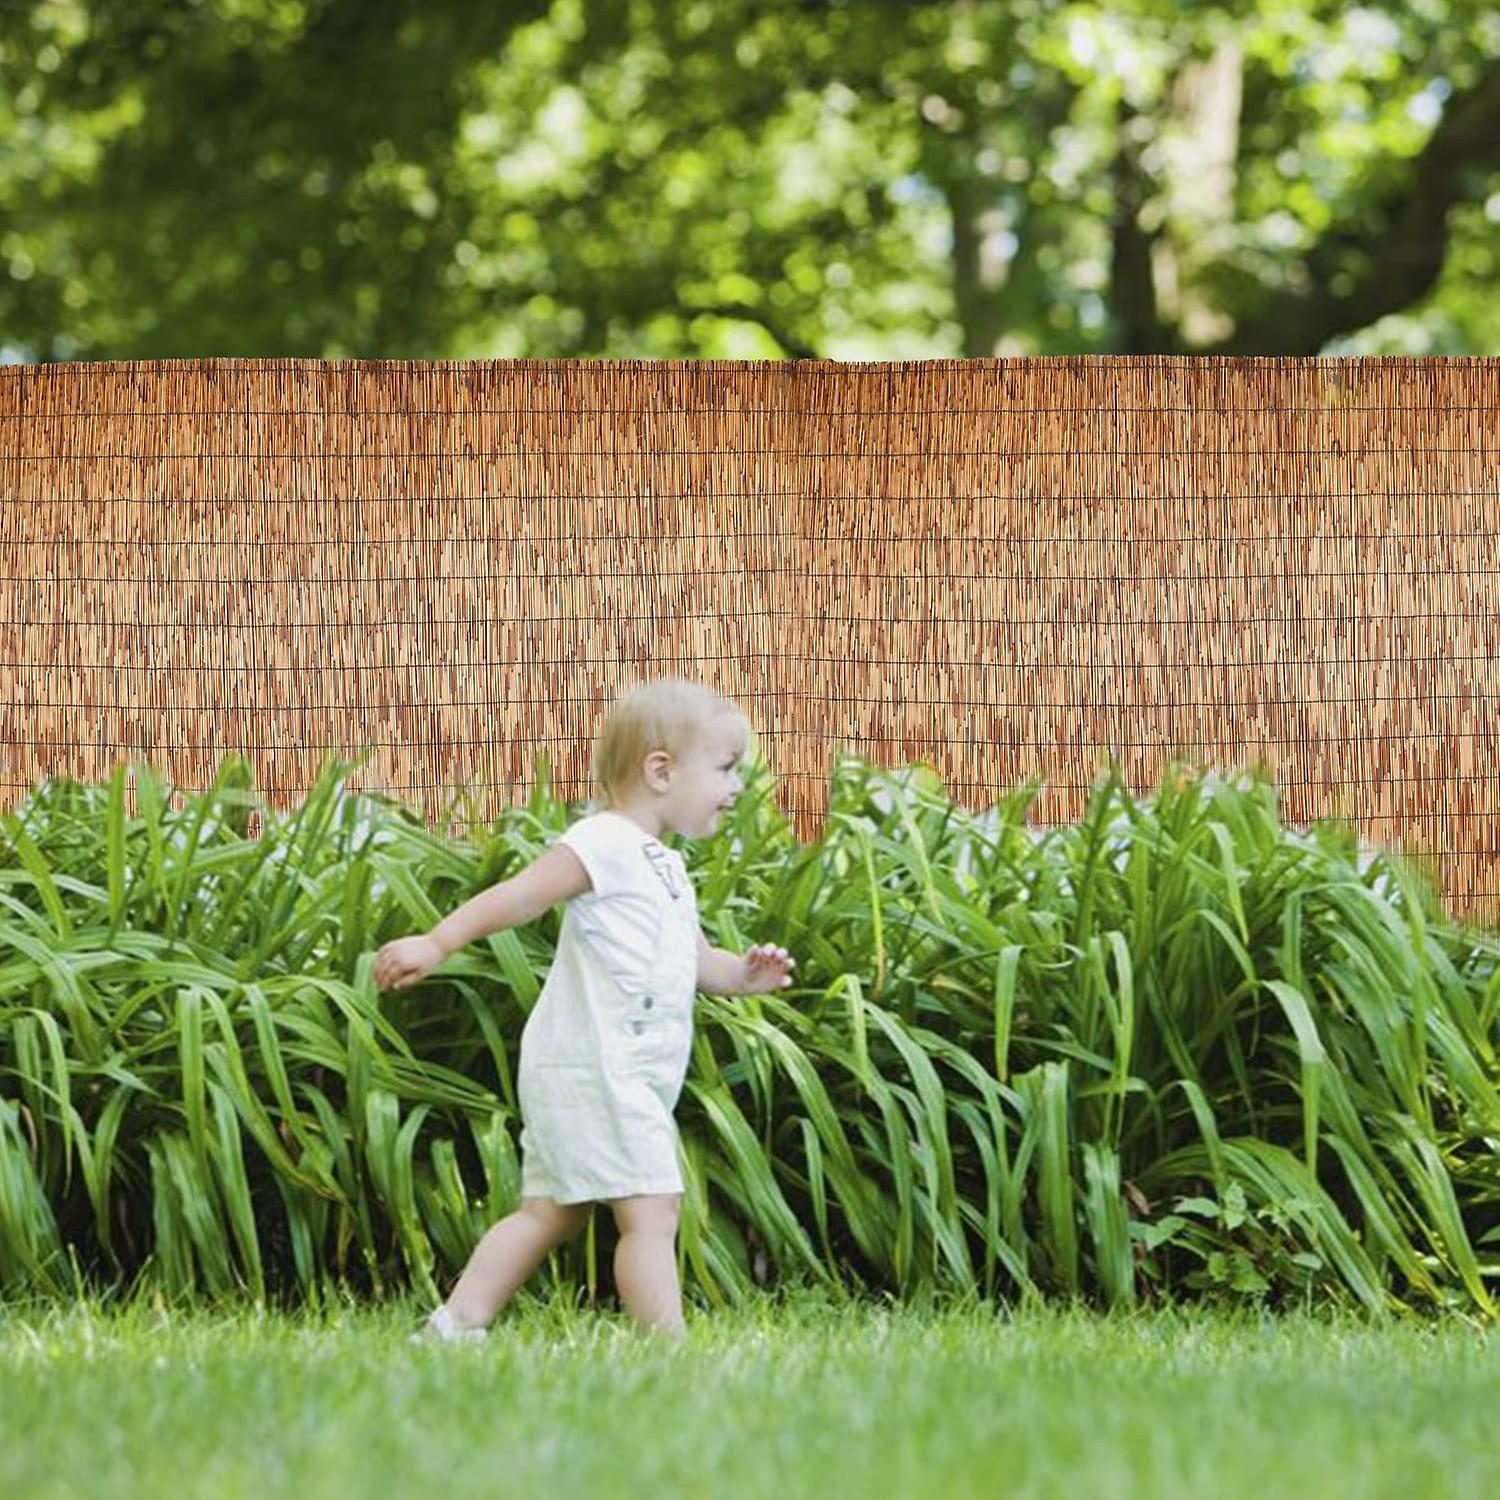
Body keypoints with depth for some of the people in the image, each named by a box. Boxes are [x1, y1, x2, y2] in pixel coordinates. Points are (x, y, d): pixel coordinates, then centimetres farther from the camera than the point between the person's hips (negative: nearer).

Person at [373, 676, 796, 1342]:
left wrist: (740, 974, 7)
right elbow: (517, 896, -15)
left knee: (550, 1212, 12)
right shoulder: (602, 843, -10)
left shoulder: (663, 868, 22)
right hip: (591, 1068, -10)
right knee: (651, 1209, -12)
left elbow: (694, 960, 28)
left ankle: (452, 1327, 12)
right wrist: (436, 943, -22)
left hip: (628, 1078, 10)